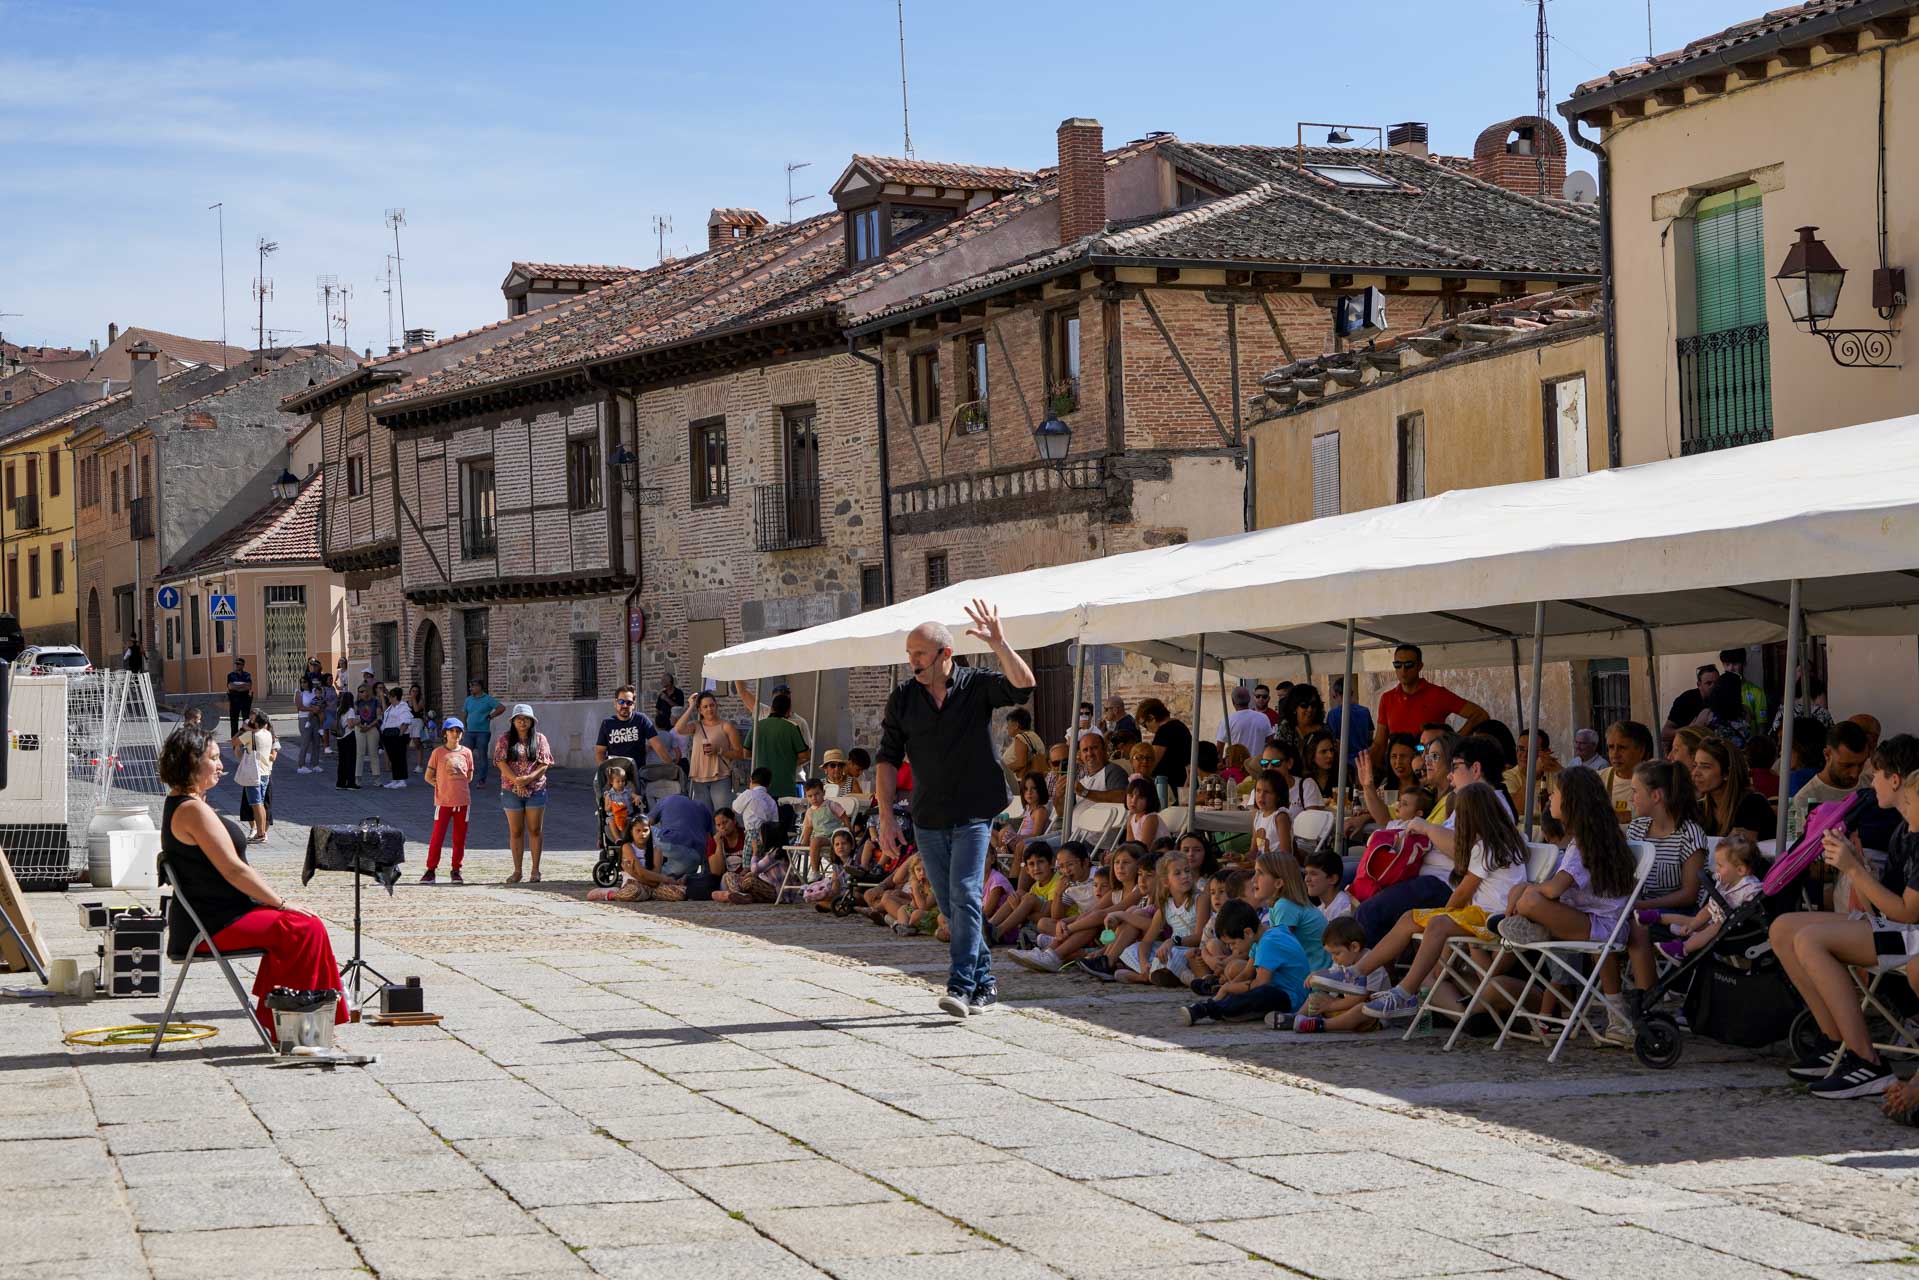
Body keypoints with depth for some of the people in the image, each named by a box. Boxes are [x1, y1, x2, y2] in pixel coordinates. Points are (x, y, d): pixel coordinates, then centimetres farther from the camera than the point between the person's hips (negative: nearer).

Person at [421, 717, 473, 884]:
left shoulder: (466, 752, 6)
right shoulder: (438, 752, -1)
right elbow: (429, 776, 3)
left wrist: (457, 786, 5)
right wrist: (442, 786, 1)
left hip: (463, 800, 3)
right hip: (443, 801, -3)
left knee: (460, 838, 6)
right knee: (437, 835, -4)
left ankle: (456, 870, 15)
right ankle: (431, 869, 2)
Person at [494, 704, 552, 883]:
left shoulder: (540, 739, 6)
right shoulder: (505, 739, 4)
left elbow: (544, 763, -1)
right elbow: (502, 763, -5)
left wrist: (529, 778, -16)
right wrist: (516, 781, -15)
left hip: (536, 789, 0)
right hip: (511, 791, 0)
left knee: (535, 830, 1)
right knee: (515, 831, 5)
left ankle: (535, 870, 6)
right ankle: (517, 871, 11)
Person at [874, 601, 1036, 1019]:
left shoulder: (977, 686, -3)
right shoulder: (902, 698, 4)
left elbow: (1023, 685, -20)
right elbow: (887, 759, 5)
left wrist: (999, 644, -33)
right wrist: (886, 815, -2)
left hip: (973, 813, -4)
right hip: (928, 819, 4)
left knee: (965, 895, -15)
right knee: (950, 906, 8)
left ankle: (962, 986, -17)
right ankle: (984, 983, 20)